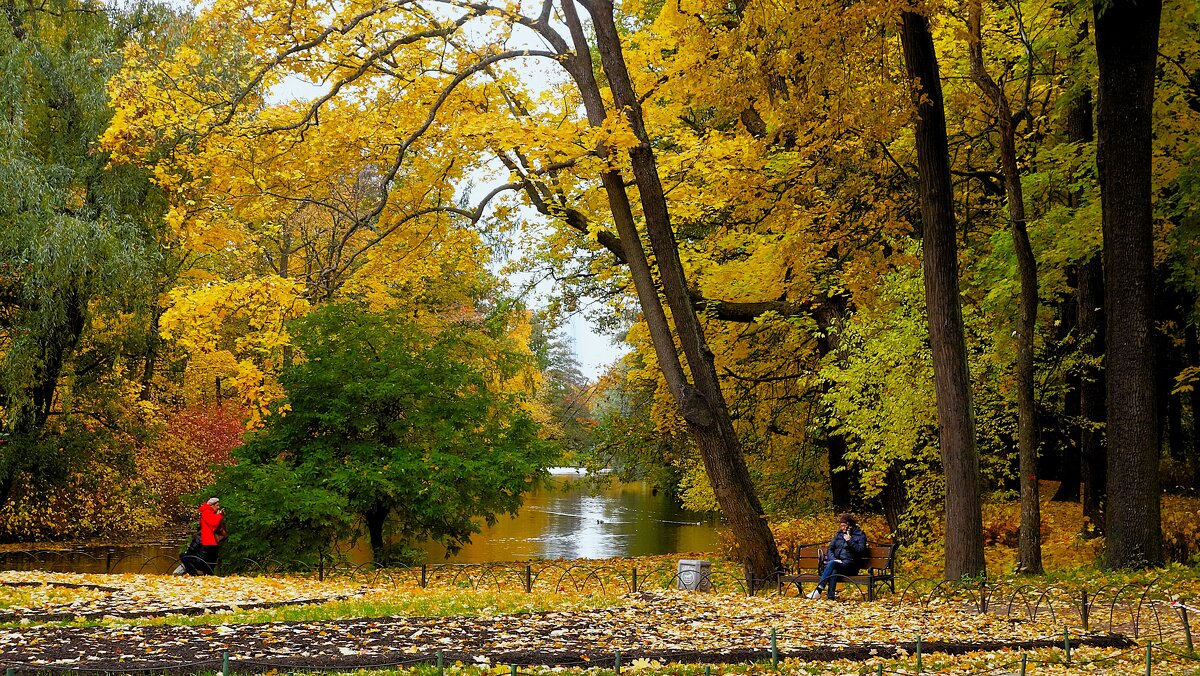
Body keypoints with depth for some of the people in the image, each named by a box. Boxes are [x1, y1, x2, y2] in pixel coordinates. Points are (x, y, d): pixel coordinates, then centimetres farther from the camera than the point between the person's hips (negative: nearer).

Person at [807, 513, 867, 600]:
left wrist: (849, 541, -14)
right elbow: (830, 549, 13)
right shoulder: (838, 534, 19)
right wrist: (833, 559, -7)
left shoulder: (860, 535, 5)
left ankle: (818, 590, -39)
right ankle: (830, 597, -46)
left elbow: (861, 551, -8)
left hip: (850, 564, -4)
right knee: (834, 571, -35)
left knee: (832, 563, -34)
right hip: (836, 561, 4)